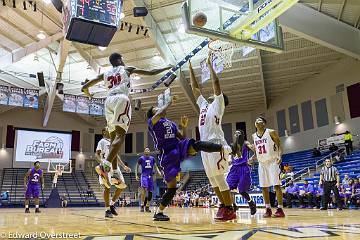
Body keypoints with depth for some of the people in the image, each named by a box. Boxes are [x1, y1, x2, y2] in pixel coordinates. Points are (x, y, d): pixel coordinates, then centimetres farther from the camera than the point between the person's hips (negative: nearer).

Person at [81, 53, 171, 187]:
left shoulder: (105, 74, 26)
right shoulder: (126, 69, 18)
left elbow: (84, 87, 27)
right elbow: (151, 72, 17)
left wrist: (88, 93, 50)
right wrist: (168, 68, 30)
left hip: (109, 101, 5)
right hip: (121, 99, -5)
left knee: (113, 137, 9)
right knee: (120, 135, -16)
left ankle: (115, 171, 0)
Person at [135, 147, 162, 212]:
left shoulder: (152, 158, 10)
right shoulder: (141, 158, 0)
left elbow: (155, 166, 14)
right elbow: (137, 166, 6)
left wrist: (158, 172, -5)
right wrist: (136, 175, -4)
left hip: (150, 176, 4)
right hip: (144, 175, -4)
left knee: (150, 191, 4)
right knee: (144, 189, -24)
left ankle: (147, 206, 13)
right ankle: (142, 205, -17)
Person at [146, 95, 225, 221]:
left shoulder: (171, 123, 23)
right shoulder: (152, 121, 3)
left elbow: (182, 138, 18)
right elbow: (160, 114, -20)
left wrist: (184, 126, 2)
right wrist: (170, 102, -7)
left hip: (179, 147, 5)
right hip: (167, 155, -5)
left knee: (197, 145, -26)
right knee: (171, 187, -6)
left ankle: (223, 149, -43)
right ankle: (158, 212, 10)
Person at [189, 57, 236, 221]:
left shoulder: (218, 104, 5)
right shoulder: (204, 104, 24)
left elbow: (216, 83, -5)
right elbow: (195, 87, 28)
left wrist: (210, 65, 3)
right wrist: (190, 69, 29)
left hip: (216, 144, -8)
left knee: (219, 178, -10)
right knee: (212, 179, 8)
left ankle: (230, 210, -5)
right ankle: (224, 206, 16)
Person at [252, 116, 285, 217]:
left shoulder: (271, 132, -6)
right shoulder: (254, 136, 9)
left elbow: (279, 145, -5)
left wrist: (279, 156, -20)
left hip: (272, 161, -5)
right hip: (262, 163, 6)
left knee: (276, 185, -7)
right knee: (264, 187, 4)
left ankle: (280, 209, -2)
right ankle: (268, 209, 12)